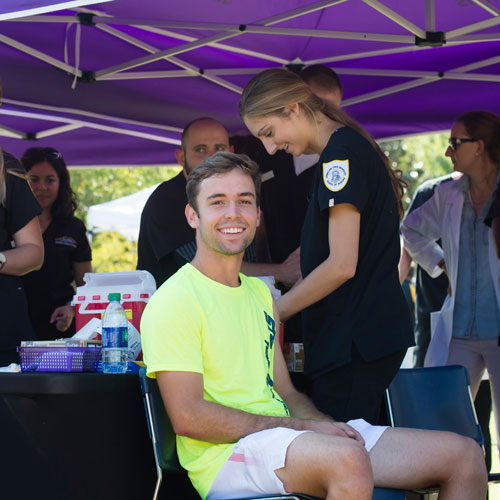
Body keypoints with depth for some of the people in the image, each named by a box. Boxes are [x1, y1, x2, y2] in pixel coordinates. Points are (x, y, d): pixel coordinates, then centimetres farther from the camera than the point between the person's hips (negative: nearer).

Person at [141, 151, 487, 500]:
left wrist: (328, 424, -1)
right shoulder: (174, 302, -6)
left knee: (465, 455, -1)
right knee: (349, 460, -39)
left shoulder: (261, 294, 21)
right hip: (227, 454, -8)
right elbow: (188, 417, -15)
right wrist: (302, 427, -14)